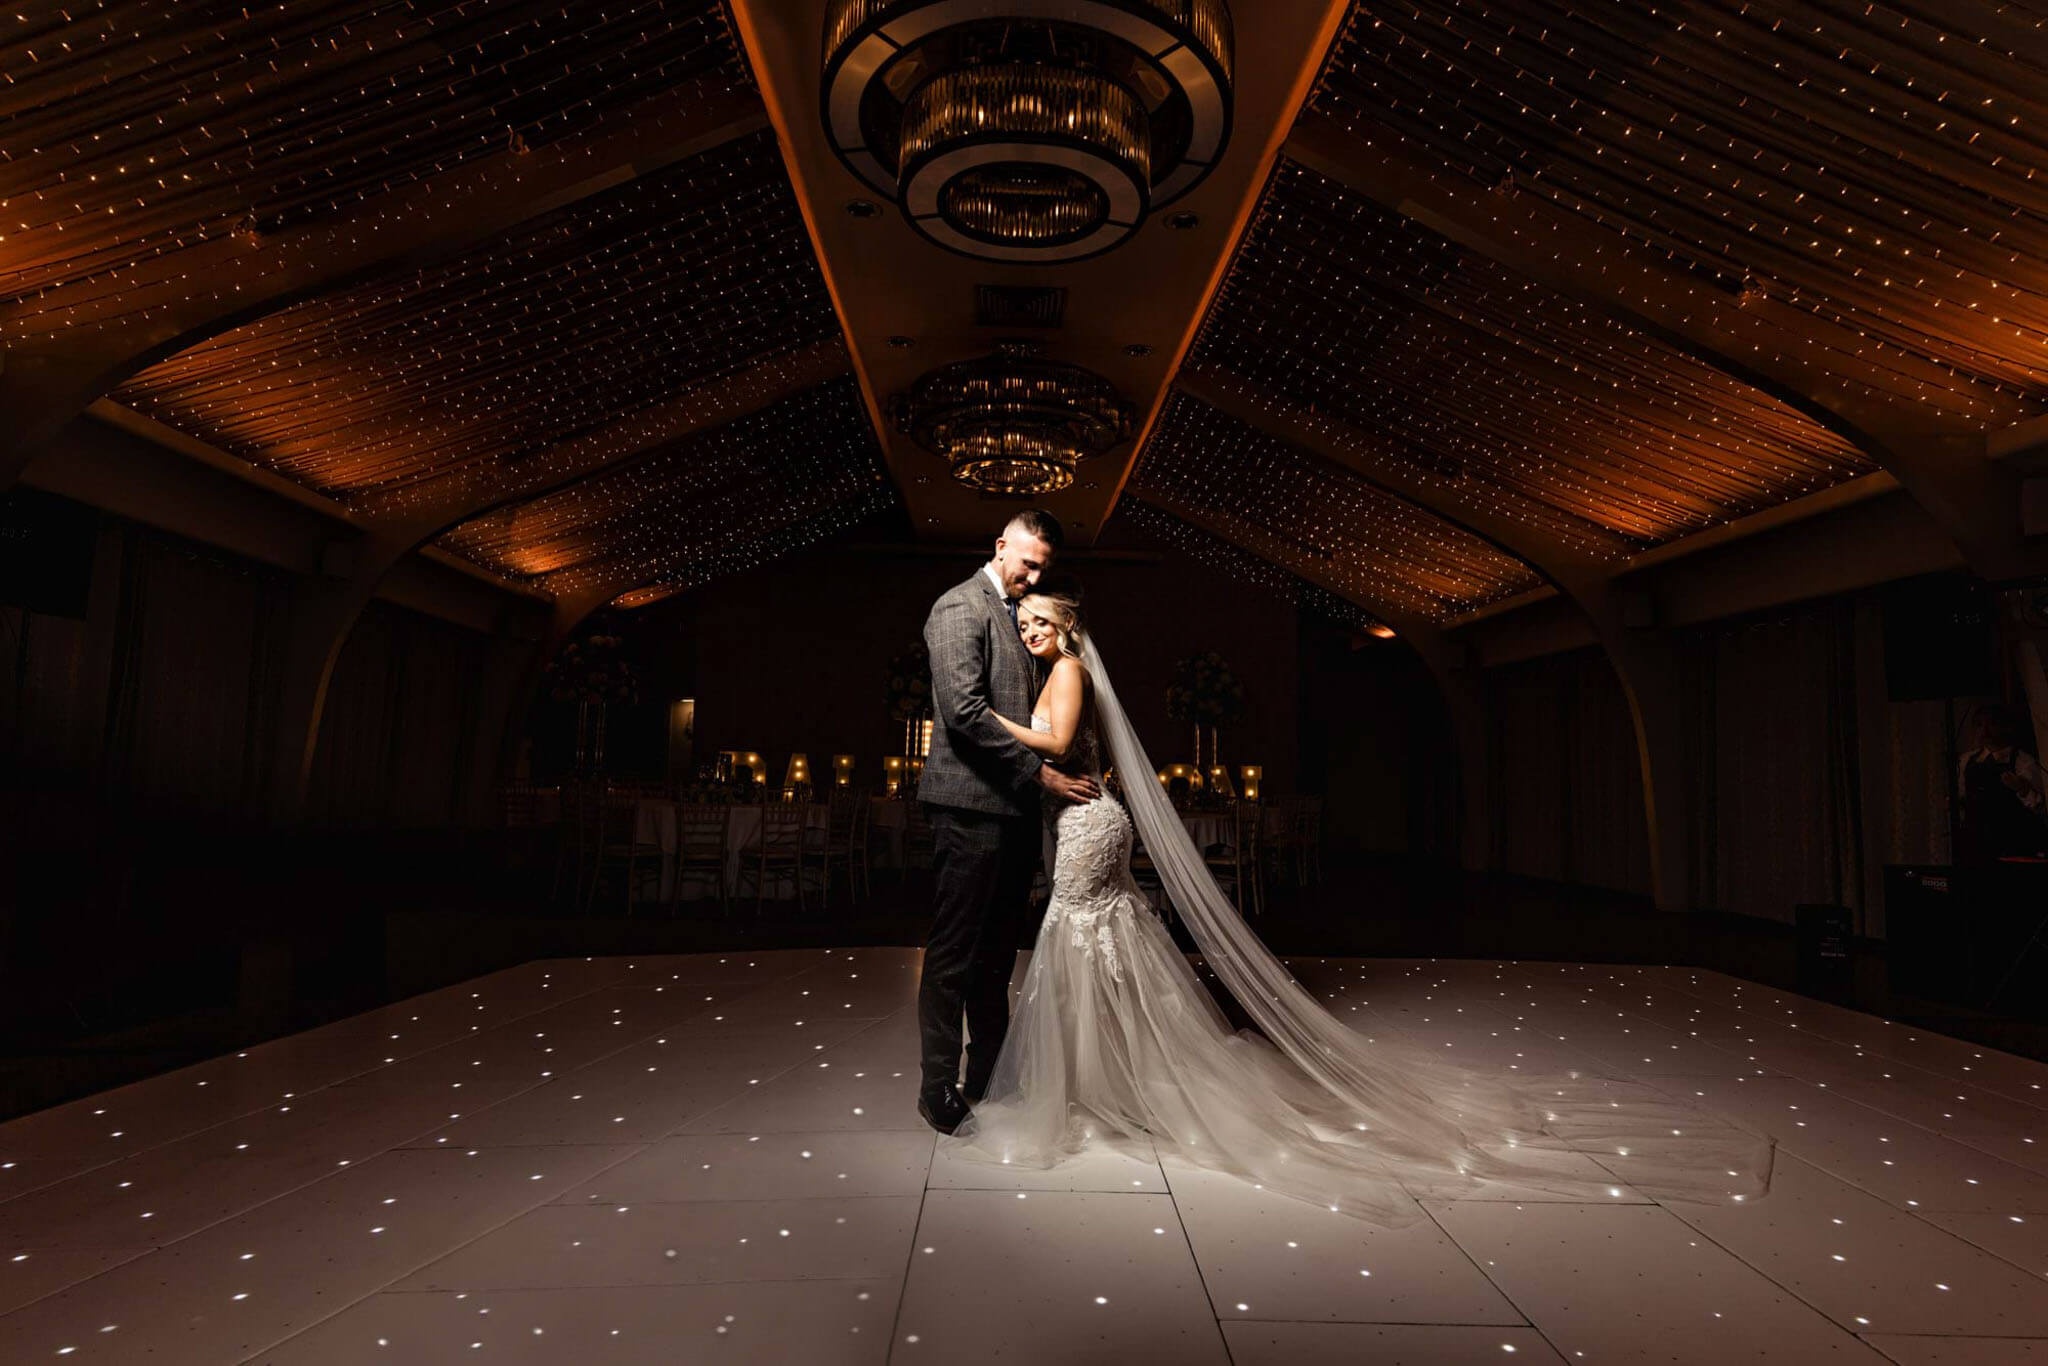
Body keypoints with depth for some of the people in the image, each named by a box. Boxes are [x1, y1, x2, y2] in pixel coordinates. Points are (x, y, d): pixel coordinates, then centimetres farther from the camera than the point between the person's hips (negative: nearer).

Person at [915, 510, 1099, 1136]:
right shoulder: (960, 607, -7)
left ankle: (987, 1077, 26)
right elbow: (965, 709, -19)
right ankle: (939, 1089, 10)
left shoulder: (1019, 614, 19)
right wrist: (1039, 772, -17)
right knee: (954, 954, 0)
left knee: (997, 952, 15)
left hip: (1015, 806, 9)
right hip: (972, 806, -8)